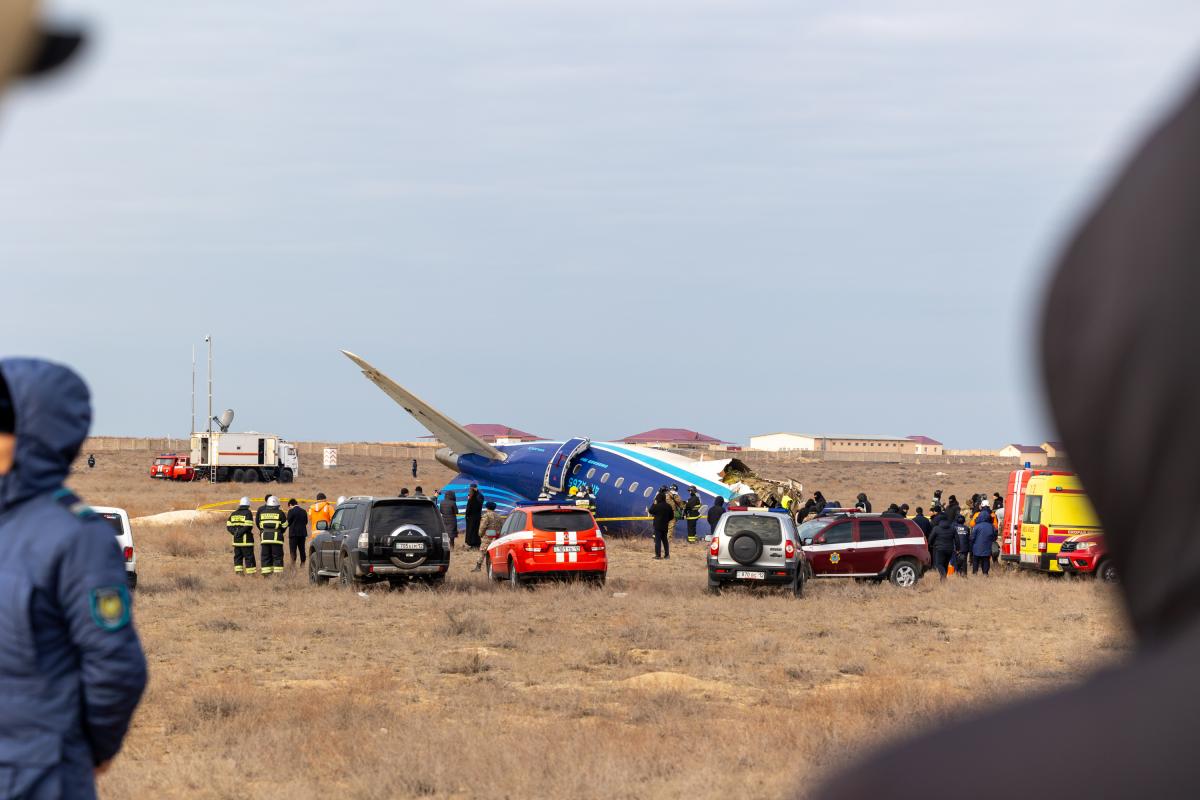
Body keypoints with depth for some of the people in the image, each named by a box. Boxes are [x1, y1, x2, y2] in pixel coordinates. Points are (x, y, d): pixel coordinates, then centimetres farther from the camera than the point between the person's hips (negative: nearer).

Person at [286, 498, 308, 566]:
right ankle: (303, 564, 13)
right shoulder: (303, 511, 8)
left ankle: (293, 565, -11)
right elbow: (306, 522, 12)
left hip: (294, 533, -5)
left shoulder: (291, 511, -9)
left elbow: (288, 522, -8)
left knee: (293, 550, -3)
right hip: (302, 533, 5)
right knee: (302, 550, 11)